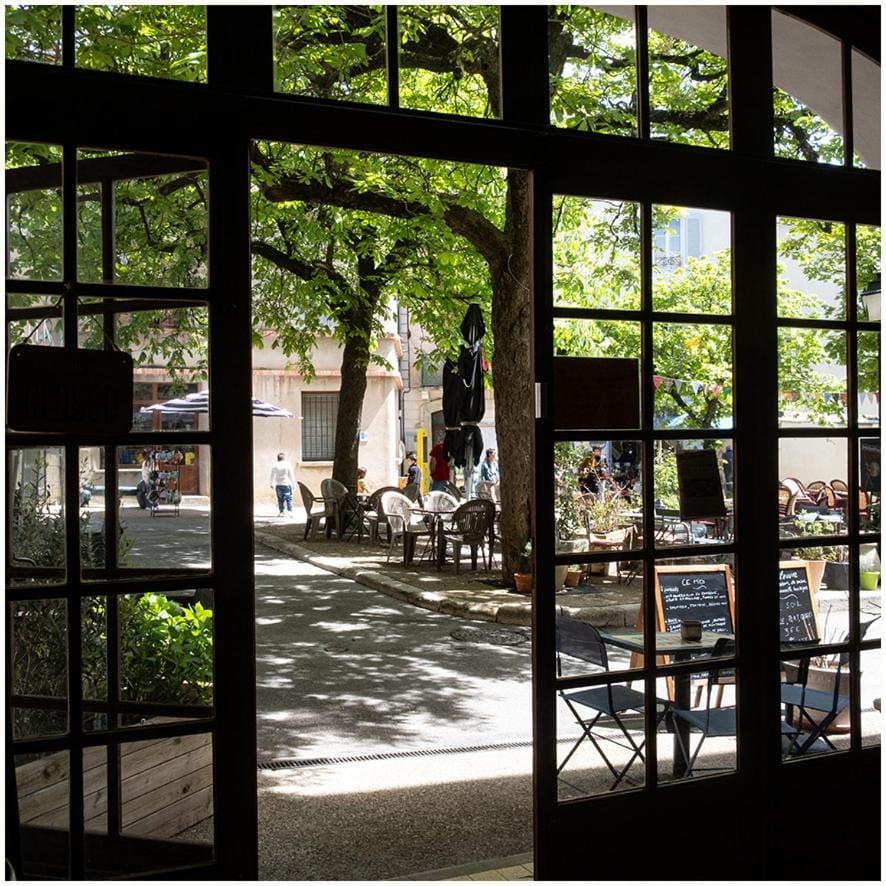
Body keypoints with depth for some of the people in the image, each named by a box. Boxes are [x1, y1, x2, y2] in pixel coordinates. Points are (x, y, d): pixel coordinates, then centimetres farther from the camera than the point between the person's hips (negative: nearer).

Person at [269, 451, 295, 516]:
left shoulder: (275, 467, 0)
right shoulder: (287, 466, -5)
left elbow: (272, 476, 4)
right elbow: (291, 476, -3)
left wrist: (272, 484, 16)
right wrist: (293, 483, 6)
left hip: (278, 485, 2)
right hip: (286, 484, -2)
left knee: (280, 499, 8)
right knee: (289, 499, -1)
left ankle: (281, 512, 7)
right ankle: (290, 511, -12)